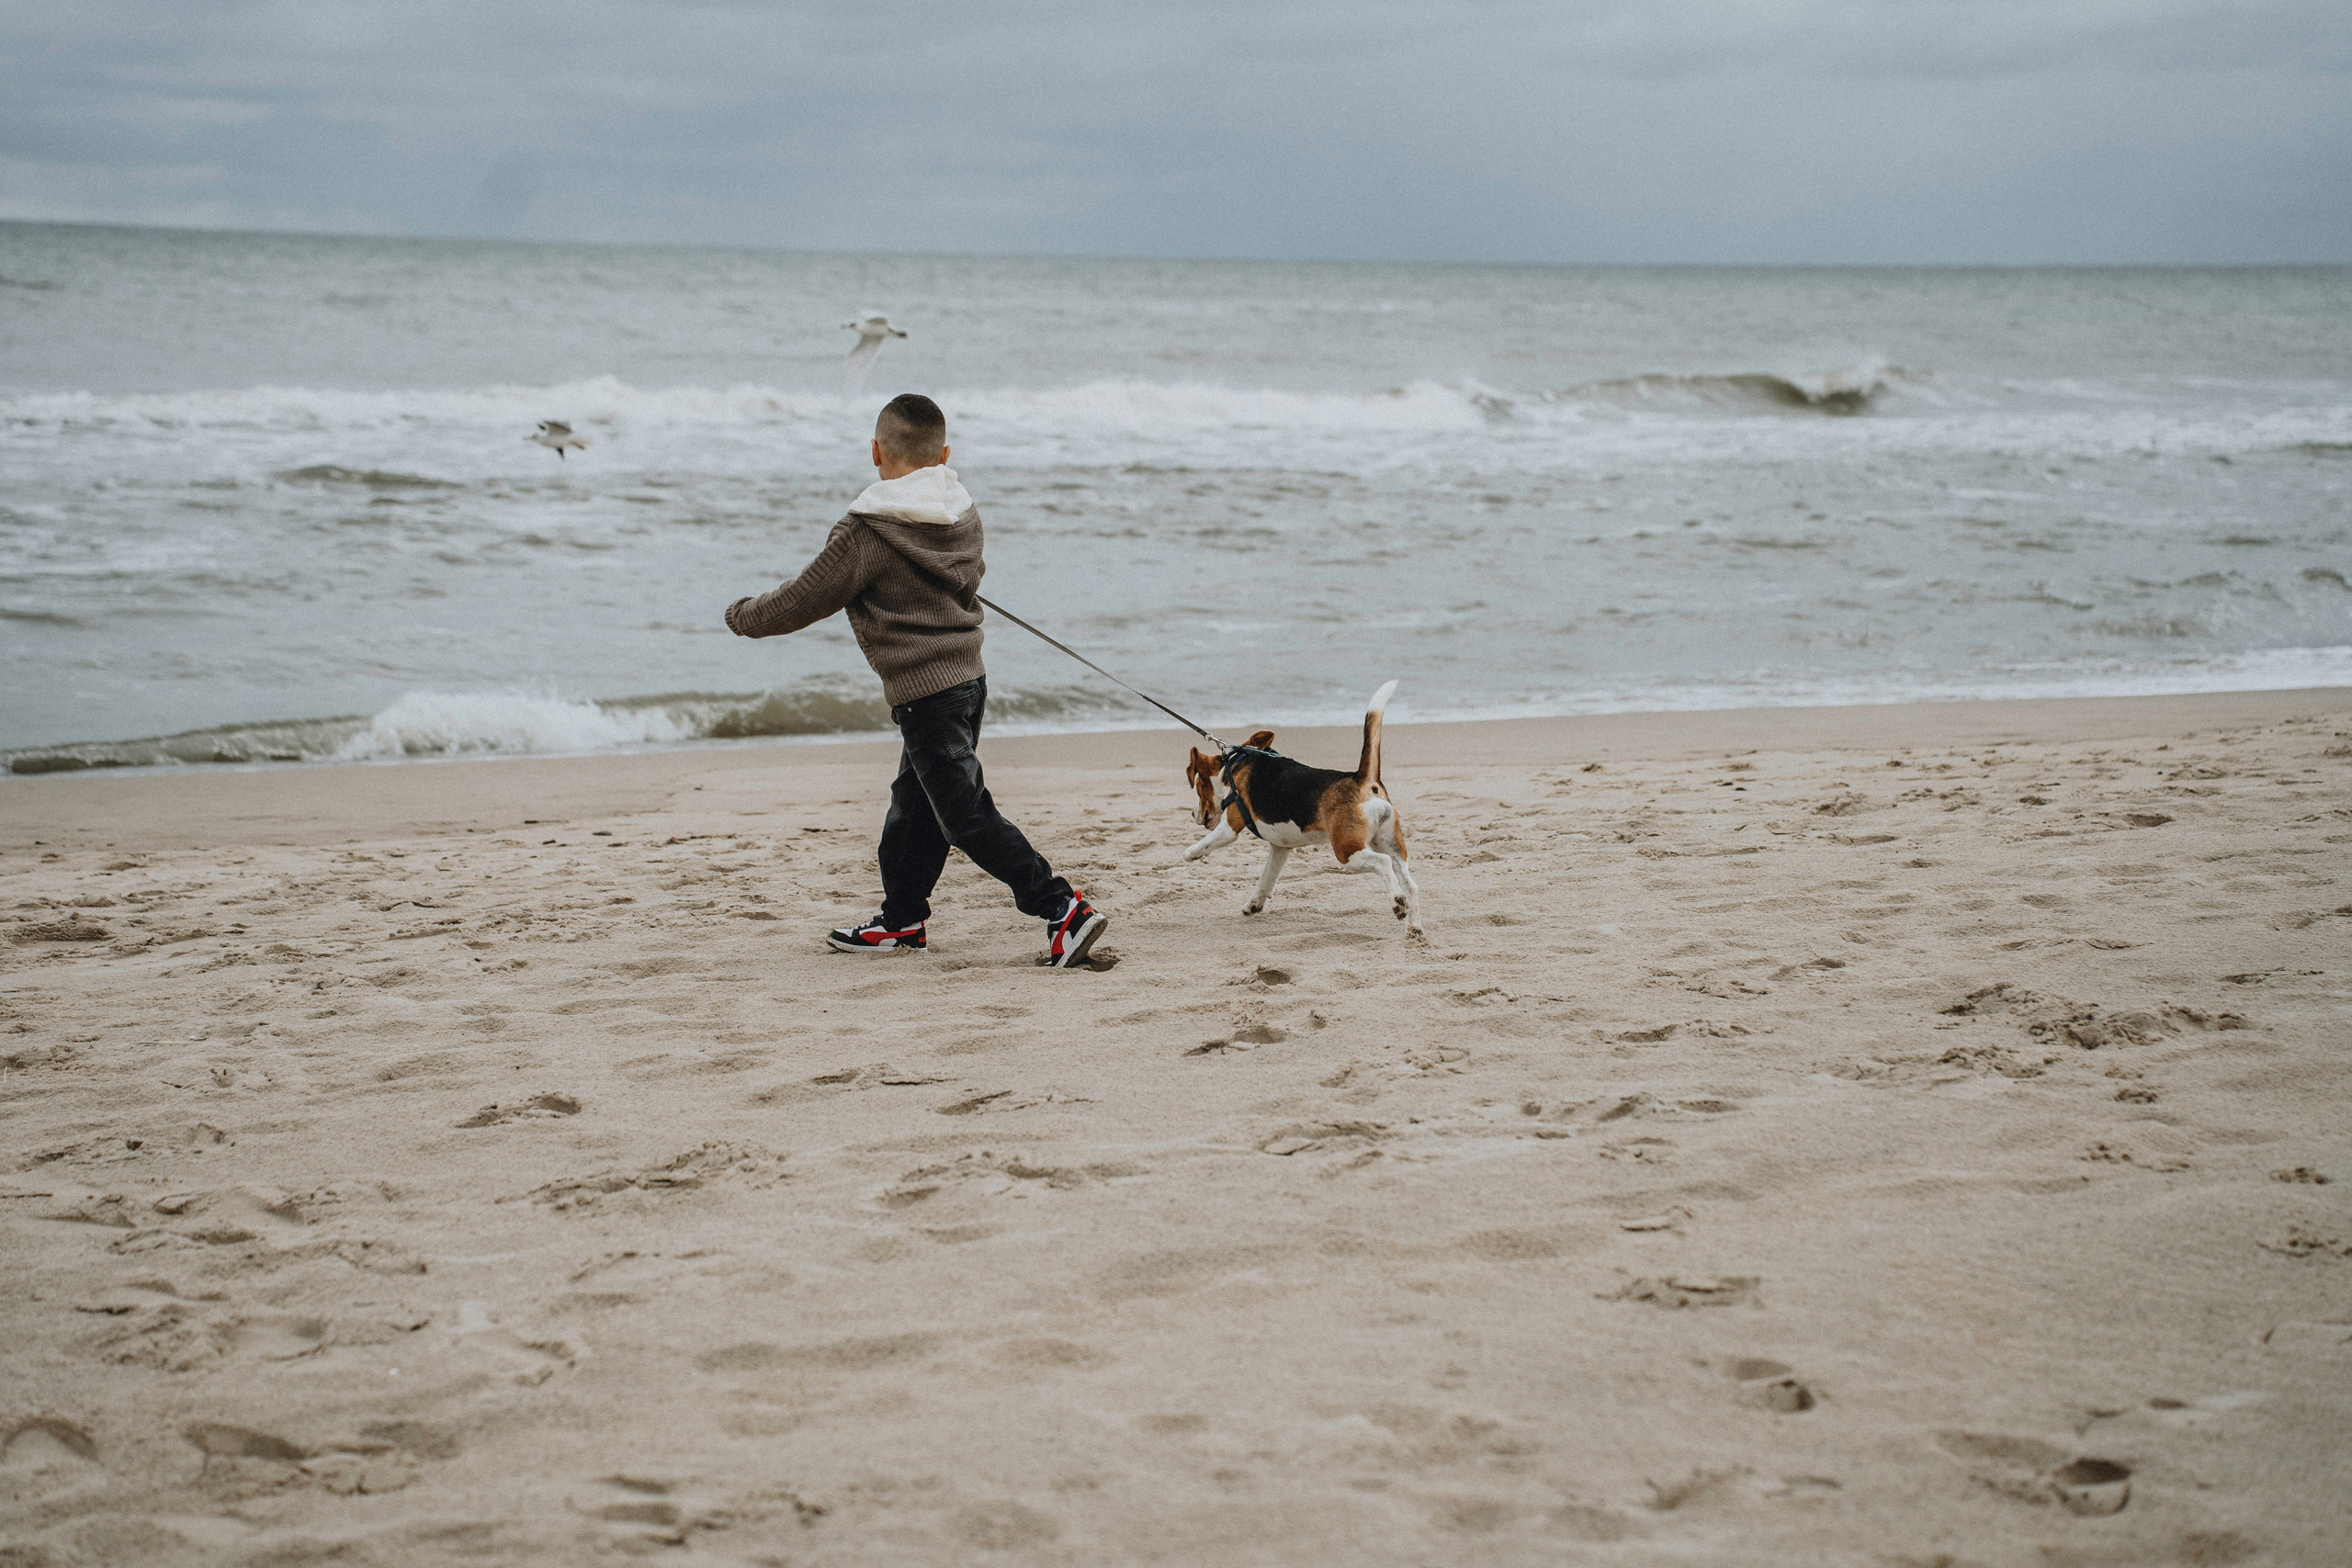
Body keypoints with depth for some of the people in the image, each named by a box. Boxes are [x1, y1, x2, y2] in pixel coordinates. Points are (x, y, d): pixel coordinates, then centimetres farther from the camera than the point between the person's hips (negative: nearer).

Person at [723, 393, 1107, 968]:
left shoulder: (866, 531, -15)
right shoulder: (964, 514, 7)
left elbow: (805, 600, -8)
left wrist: (743, 616, 11)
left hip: (923, 693, -8)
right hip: (968, 677, 8)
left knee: (966, 816, -6)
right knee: (914, 801, 21)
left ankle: (1063, 908, -12)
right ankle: (902, 920, 31)